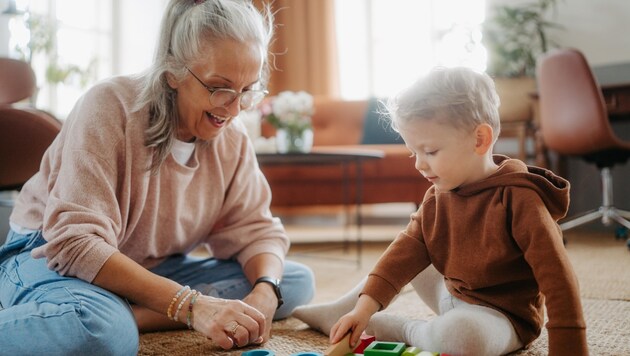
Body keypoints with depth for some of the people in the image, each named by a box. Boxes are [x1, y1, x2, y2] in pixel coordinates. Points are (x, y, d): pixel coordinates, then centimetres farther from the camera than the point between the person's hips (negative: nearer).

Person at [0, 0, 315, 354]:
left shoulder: (232, 137, -3)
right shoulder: (110, 107, -21)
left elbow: (256, 229, -2)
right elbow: (75, 242, -29)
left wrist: (265, 291, -26)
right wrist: (191, 305, -37)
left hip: (156, 270, 8)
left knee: (297, 281, -11)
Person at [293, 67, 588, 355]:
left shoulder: (518, 199, -25)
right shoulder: (438, 195, -1)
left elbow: (558, 278, -26)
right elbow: (409, 247, -5)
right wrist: (366, 305, -16)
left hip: (503, 315, -7)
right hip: (453, 295, 8)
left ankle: (397, 329, -8)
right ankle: (339, 312, 20)